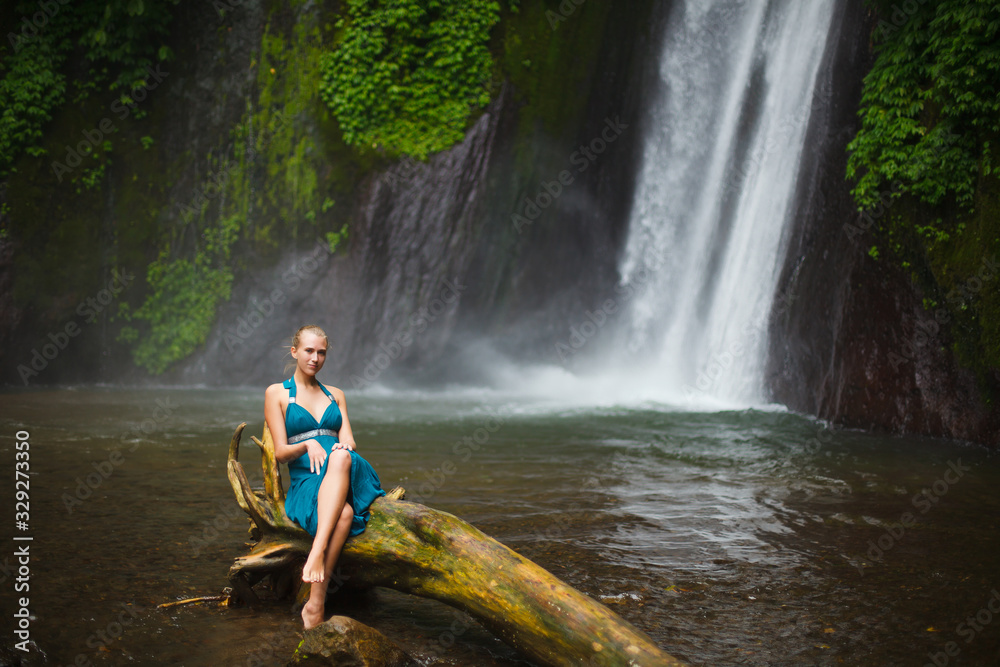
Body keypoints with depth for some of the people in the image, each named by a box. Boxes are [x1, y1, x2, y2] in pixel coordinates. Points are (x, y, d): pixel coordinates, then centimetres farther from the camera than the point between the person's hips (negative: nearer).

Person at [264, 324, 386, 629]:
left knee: (341, 457, -40)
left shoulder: (336, 395, 25)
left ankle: (315, 578, -50)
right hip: (305, 482, -2)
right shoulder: (277, 393, 12)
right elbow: (281, 452, 4)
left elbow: (348, 441, 12)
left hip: (347, 477, 2)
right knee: (343, 513, -40)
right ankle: (316, 605, -43)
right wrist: (307, 445, -18)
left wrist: (343, 447, -14)